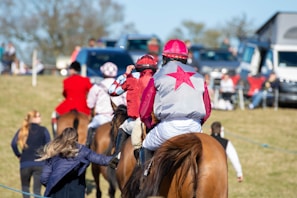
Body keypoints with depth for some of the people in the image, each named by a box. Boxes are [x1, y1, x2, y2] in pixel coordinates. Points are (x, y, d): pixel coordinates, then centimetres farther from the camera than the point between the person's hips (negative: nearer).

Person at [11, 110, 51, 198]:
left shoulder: (22, 130, 6)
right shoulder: (43, 130, 1)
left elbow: (13, 144, -5)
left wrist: (18, 155, 6)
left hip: (25, 163, 1)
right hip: (39, 164, -1)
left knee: (25, 187, 17)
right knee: (37, 189, 0)